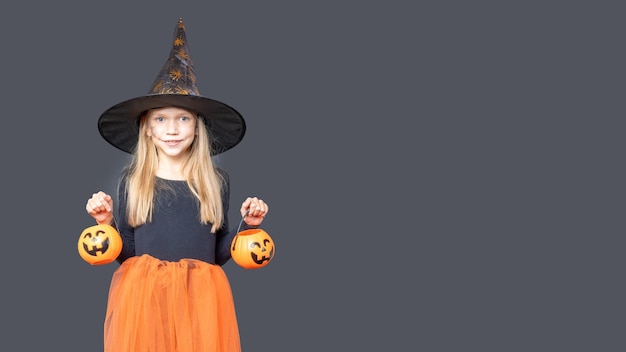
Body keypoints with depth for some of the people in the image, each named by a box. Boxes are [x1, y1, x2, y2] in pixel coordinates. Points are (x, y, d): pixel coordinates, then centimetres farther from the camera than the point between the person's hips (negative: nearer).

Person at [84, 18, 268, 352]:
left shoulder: (216, 181, 5)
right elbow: (125, 254, 3)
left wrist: (247, 224, -4)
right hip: (142, 296, -1)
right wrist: (107, 222, -12)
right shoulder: (130, 181, 2)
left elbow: (218, 253, 9)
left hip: (199, 297, 1)